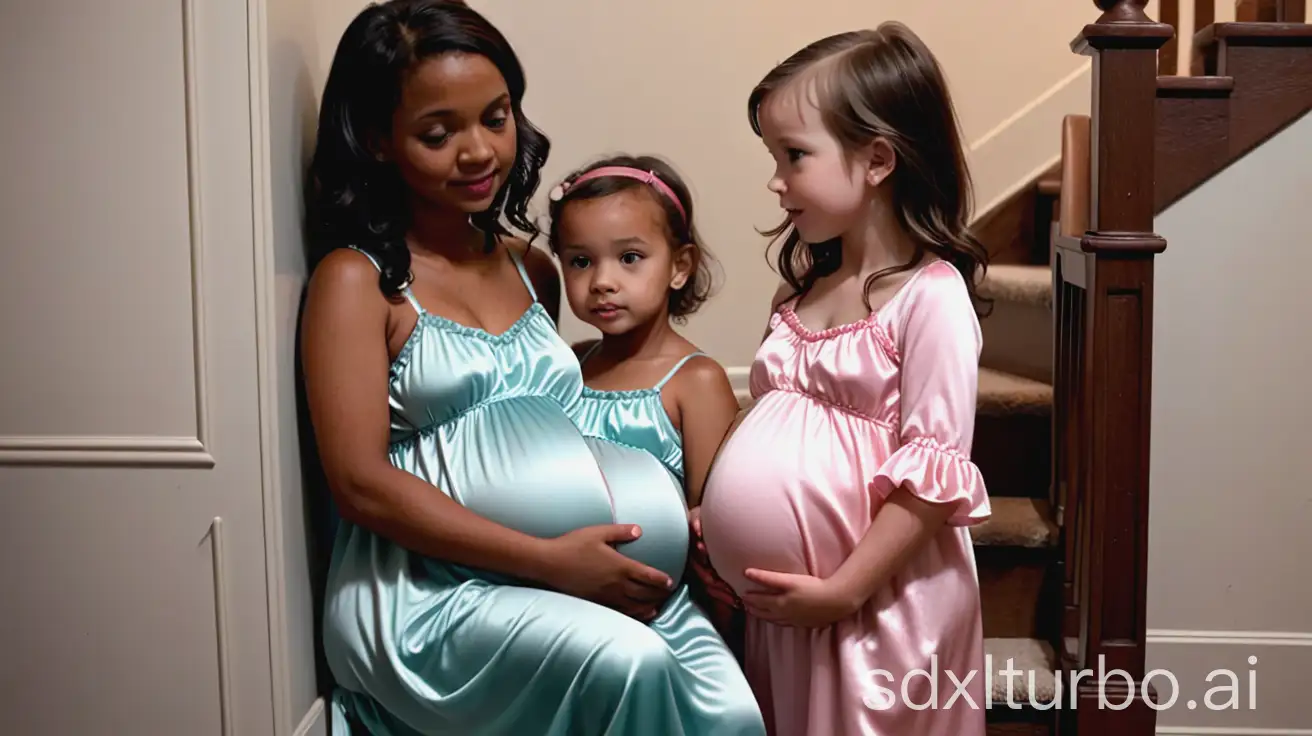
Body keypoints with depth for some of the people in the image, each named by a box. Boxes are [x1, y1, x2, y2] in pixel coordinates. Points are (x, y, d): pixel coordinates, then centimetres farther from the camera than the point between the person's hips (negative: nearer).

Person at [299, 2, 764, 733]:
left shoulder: (535, 271, 15)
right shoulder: (356, 280, -3)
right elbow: (361, 485, -12)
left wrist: (666, 525, 0)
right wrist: (547, 560, -18)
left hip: (563, 582, 5)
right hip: (418, 592, -5)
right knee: (631, 667, -31)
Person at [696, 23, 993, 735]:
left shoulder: (930, 296, -15)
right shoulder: (800, 287, 8)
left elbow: (936, 472, -17)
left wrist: (844, 588, -18)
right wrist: (715, 521, -2)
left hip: (880, 599, -6)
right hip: (784, 595, 6)